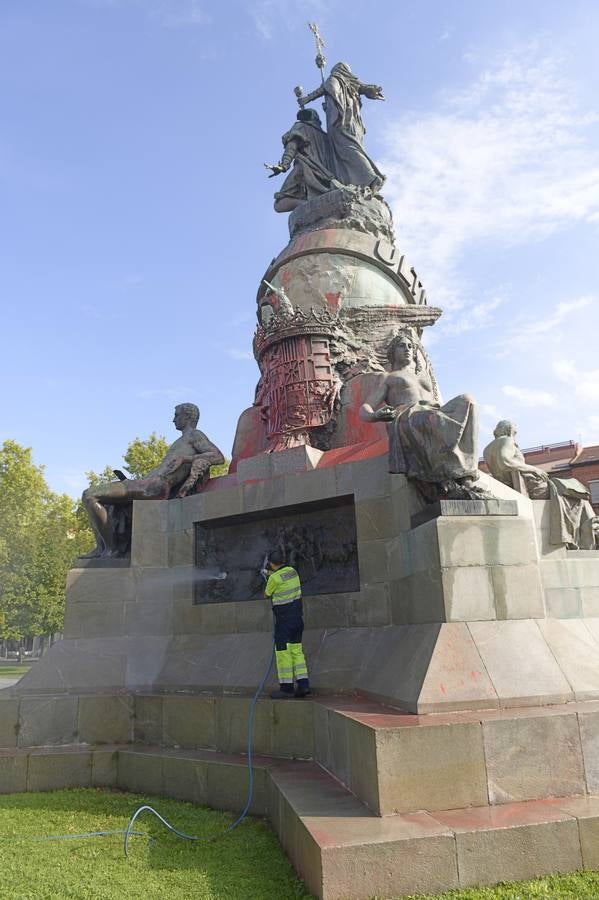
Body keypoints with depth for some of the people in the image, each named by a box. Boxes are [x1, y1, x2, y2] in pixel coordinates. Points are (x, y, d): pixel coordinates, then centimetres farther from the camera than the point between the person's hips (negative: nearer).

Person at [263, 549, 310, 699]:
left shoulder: (275, 578, -16)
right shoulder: (292, 571, 4)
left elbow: (266, 595, 0)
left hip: (284, 620, -7)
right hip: (298, 617, 7)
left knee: (283, 652, 0)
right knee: (296, 650, 12)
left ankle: (286, 688, 4)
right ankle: (303, 684, 10)